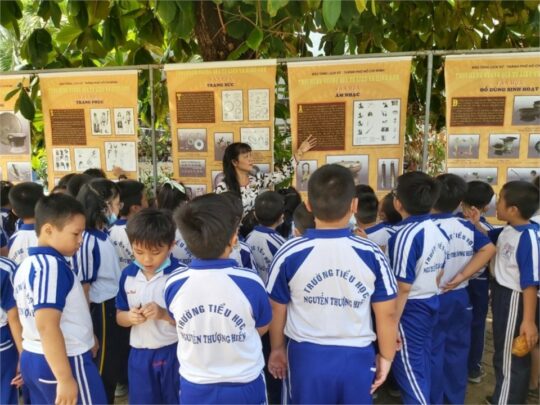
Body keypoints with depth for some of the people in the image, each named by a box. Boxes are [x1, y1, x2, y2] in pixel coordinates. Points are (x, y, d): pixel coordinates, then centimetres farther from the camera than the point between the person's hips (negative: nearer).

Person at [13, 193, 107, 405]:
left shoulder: (26, 265, 8)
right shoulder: (53, 266, -20)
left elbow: (34, 319, 15)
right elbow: (47, 326, -27)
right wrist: (65, 379, -26)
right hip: (66, 362, -9)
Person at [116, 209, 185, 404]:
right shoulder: (128, 274, -1)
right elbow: (120, 317, 8)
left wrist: (163, 313, -27)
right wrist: (130, 316, -15)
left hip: (173, 352, -4)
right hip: (139, 354, 4)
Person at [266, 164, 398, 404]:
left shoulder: (290, 254, -14)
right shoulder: (371, 254, -13)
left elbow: (277, 310, -2)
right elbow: (387, 314, -4)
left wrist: (277, 349, 15)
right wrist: (386, 357, 12)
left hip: (307, 357, 0)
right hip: (356, 358, 1)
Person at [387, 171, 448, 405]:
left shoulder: (405, 235, -23)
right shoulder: (438, 232, 2)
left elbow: (403, 288, -23)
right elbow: (438, 275, 12)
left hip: (410, 309, -8)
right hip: (430, 306, 8)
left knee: (408, 370, 5)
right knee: (422, 366, 20)